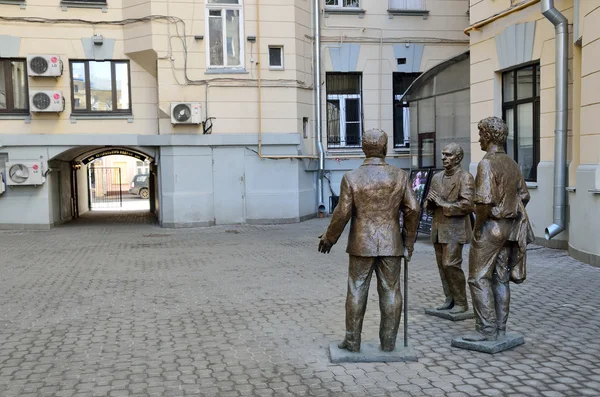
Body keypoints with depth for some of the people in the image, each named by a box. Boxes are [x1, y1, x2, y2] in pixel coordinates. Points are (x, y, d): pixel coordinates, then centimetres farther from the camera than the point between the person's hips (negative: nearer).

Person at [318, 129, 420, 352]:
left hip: (362, 244, -1)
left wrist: (329, 238, 5)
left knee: (357, 292, 7)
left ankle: (353, 341, 11)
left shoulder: (352, 178, -8)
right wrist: (409, 240, 9)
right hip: (390, 244, 1)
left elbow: (343, 213, -10)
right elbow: (412, 210, -4)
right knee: (390, 292, 8)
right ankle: (388, 341, 13)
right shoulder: (400, 176, -3)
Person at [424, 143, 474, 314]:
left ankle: (461, 302, 2)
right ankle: (450, 299, 19)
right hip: (438, 228, 7)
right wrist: (430, 202, -3)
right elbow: (428, 205, 20)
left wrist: (443, 203, -16)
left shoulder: (465, 177, -7)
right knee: (442, 265, 9)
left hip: (455, 228, -7)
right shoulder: (437, 177, 14)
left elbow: (467, 205, -16)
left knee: (451, 264, -11)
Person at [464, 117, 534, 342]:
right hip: (508, 228, 8)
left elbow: (485, 201, -25)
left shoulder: (487, 164, -17)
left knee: (479, 279, -2)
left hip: (490, 227, -8)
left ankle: (486, 330, 0)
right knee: (500, 279, 11)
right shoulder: (512, 164, 10)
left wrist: (478, 227, -14)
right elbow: (523, 196, 15)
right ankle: (500, 329, 16)